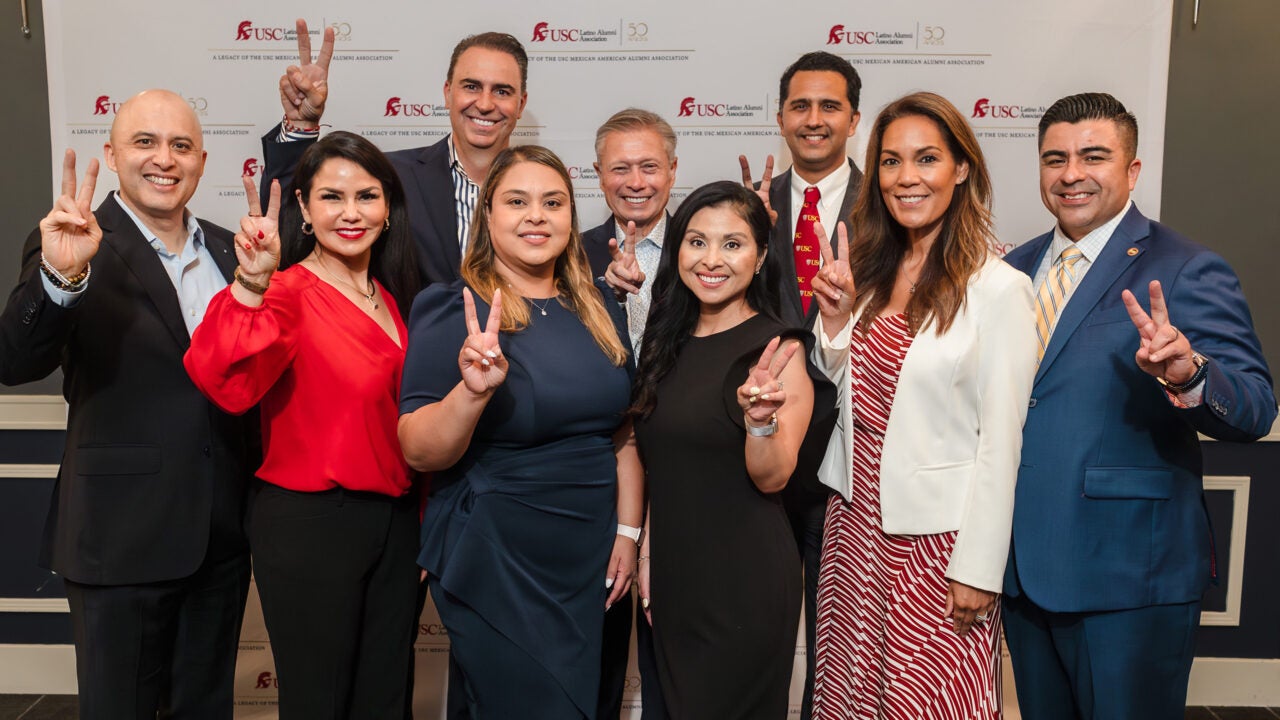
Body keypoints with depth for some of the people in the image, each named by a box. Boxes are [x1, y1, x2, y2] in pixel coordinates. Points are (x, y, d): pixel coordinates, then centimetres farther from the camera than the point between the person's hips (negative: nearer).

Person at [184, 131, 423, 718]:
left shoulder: (391, 297, 9)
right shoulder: (287, 292, -13)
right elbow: (227, 384, -32)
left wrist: (423, 524, 14)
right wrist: (251, 285, -45)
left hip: (395, 522, 7)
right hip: (310, 526, -6)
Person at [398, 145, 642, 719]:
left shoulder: (600, 311, 4)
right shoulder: (452, 311, -11)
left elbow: (624, 430, 10)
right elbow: (420, 452, -17)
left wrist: (627, 531, 4)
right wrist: (472, 389, -34)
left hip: (592, 561, 6)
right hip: (494, 564, -5)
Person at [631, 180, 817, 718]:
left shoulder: (778, 348, -12)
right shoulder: (669, 342, 6)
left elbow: (772, 478, -17)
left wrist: (760, 415, -35)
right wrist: (646, 552, 11)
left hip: (746, 583, -6)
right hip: (672, 577, 6)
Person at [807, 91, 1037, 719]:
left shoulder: (997, 288, -13)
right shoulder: (870, 269, 5)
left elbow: (1000, 438, -13)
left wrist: (978, 569, -14)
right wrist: (835, 320, -5)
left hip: (935, 534, -6)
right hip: (856, 520, 6)